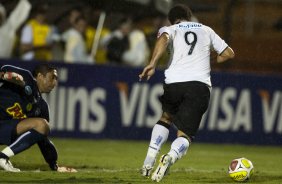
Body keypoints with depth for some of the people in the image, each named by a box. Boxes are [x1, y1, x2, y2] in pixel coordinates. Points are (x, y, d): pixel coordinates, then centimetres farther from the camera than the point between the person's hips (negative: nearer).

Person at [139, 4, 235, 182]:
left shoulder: (171, 29, 17)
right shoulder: (206, 30, 25)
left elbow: (163, 39, -9)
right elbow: (229, 53, 30)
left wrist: (153, 64, -20)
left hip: (174, 82, 0)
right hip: (201, 85, 0)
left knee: (166, 117, 30)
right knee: (185, 135, 1)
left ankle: (149, 160, 13)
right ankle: (171, 157, -34)